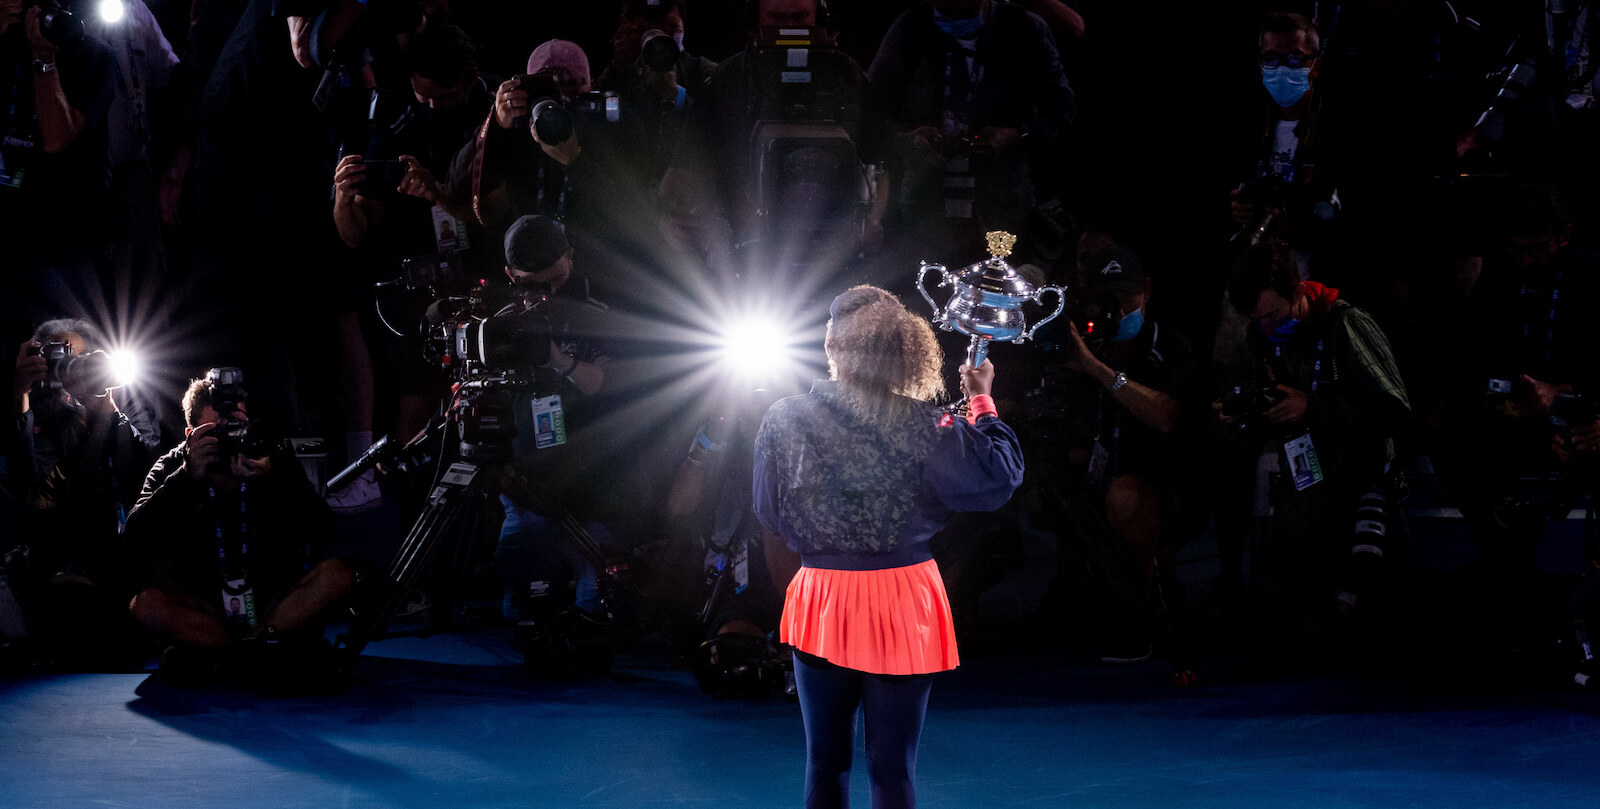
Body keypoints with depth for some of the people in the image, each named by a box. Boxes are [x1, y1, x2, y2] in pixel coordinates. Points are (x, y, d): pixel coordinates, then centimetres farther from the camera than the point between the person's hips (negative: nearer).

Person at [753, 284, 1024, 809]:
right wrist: (982, 402, 6)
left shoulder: (784, 421, -6)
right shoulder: (921, 426, -12)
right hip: (901, 605, -1)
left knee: (825, 763, 14)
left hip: (821, 602, 1)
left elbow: (769, 514, 6)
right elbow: (999, 478, -6)